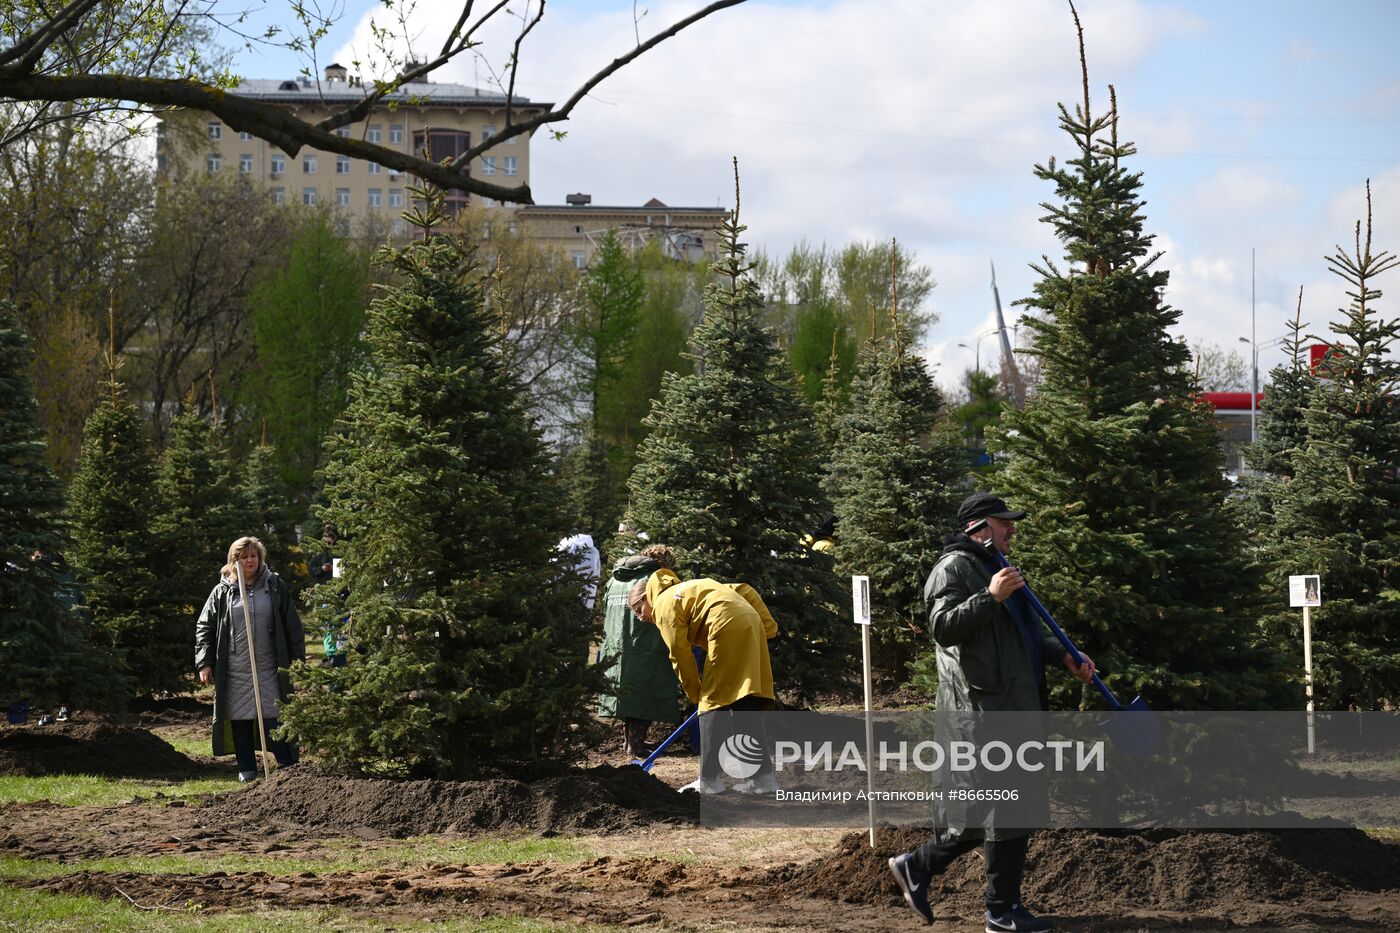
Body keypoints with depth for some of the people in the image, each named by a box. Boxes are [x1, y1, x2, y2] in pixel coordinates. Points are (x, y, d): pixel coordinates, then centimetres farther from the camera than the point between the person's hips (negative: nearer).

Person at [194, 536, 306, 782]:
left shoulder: (275, 587, 5)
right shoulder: (222, 592, 4)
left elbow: (293, 626, 8)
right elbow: (204, 628, 6)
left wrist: (297, 660, 4)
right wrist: (204, 663, -1)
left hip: (269, 669, -1)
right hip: (235, 672, 1)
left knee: (275, 718, -5)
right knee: (240, 720, 4)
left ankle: (288, 767, 1)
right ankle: (246, 769, 14)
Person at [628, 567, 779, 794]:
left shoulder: (664, 604, 7)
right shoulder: (689, 589, 32)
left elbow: (680, 653, 1)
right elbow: (744, 590, 25)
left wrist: (695, 693, 11)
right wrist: (767, 625, 19)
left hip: (728, 628, -8)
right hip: (751, 624, 8)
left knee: (713, 703, -2)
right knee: (747, 707, 10)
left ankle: (711, 780, -3)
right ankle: (761, 776, 9)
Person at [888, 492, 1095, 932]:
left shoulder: (995, 568, 24)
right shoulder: (953, 568, -8)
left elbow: (1029, 632, 30)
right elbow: (944, 627, -22)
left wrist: (1064, 656, 15)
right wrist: (990, 597, -29)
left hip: (1014, 706, 10)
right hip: (982, 705, -10)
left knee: (984, 808, 13)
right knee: (1007, 806, -7)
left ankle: (917, 866, 25)